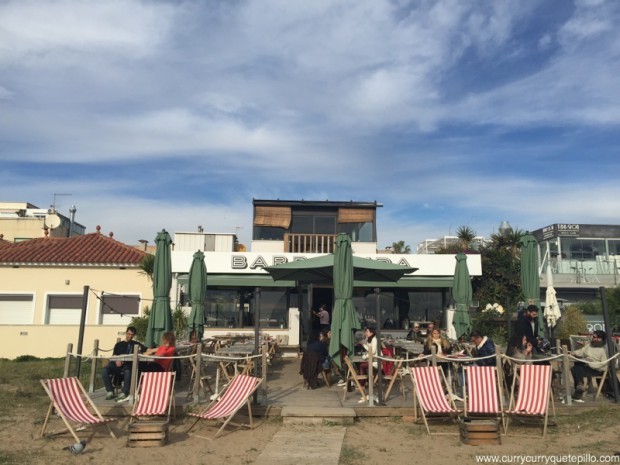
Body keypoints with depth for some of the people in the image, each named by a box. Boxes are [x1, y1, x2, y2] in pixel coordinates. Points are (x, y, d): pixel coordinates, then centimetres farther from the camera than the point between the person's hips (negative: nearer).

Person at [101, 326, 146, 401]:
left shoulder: (136, 344, 19)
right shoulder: (119, 344, 24)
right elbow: (114, 356, 13)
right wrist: (116, 360, -11)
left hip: (128, 365, -2)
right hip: (117, 364, 2)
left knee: (128, 372, -37)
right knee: (104, 370, -27)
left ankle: (124, 392, -23)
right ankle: (110, 391, -18)